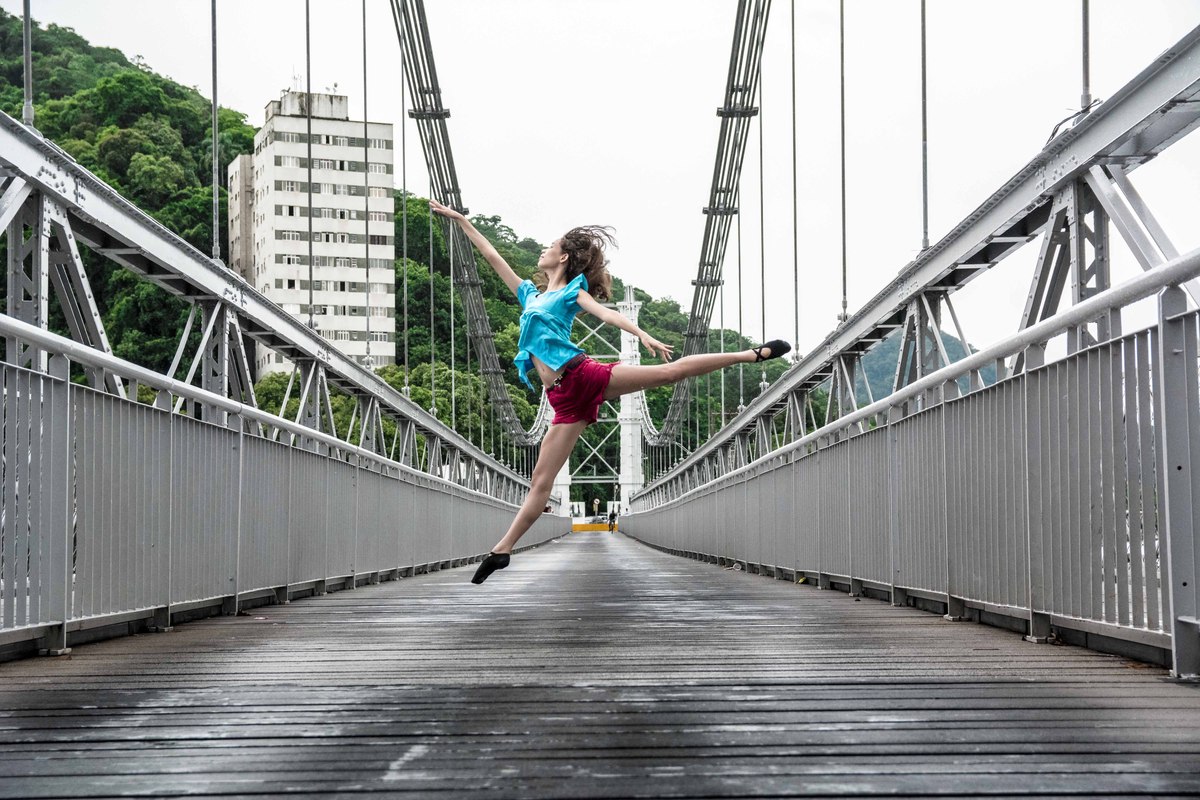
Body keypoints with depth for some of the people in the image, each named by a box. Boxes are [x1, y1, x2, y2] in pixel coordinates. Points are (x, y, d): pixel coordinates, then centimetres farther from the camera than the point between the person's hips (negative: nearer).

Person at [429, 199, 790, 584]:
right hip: (565, 400, 5)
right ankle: (502, 549, 2)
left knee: (670, 371, -11)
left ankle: (755, 353, -3)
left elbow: (605, 312, -6)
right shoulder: (530, 294, 27)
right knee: (541, 480, 3)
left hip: (584, 376, -5)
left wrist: (643, 335, -23)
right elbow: (493, 257, 32)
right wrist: (460, 220, 34)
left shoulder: (574, 289, 11)